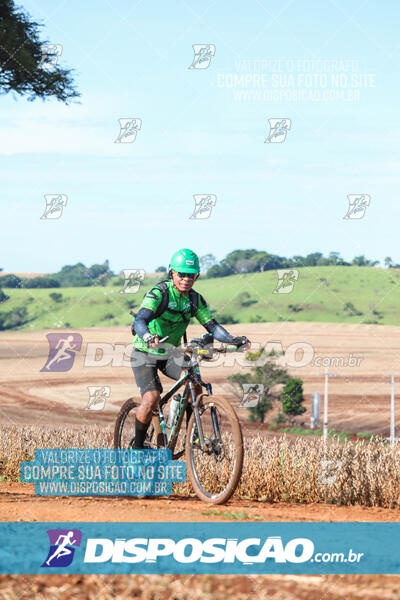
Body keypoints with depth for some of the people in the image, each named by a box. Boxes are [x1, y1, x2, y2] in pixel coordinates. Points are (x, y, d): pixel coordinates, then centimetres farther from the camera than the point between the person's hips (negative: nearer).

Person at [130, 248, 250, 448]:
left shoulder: (195, 299, -3)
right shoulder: (158, 294, -22)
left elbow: (212, 325, -6)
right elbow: (140, 321, -36)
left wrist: (234, 340, -24)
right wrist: (148, 338, -59)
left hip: (169, 354, 5)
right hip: (145, 353, -5)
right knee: (152, 397, -24)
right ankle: (137, 445, -5)